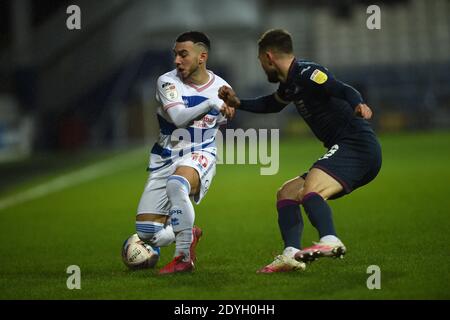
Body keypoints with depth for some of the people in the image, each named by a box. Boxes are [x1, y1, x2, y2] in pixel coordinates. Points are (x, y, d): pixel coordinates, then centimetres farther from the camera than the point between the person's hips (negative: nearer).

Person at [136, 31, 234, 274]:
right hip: (165, 160, 2)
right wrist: (211, 103, -32)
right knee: (146, 232, -6)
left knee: (176, 184, -40)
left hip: (199, 155, -2)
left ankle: (184, 258, -26)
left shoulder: (221, 88, -1)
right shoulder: (167, 82, -9)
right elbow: (179, 118, -25)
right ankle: (189, 235, 27)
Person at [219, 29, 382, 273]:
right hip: (345, 152, 10)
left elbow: (344, 90, -25)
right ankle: (290, 255, -5)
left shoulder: (306, 73, -9)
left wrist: (358, 105, -45)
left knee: (310, 191, -32)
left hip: (357, 145, -10)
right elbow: (272, 104, 44)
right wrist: (238, 104, 37)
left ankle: (330, 241, -55)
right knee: (286, 193, 12)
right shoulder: (290, 83, 21)